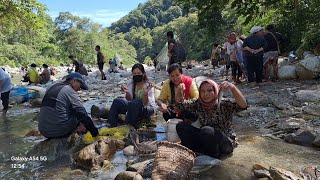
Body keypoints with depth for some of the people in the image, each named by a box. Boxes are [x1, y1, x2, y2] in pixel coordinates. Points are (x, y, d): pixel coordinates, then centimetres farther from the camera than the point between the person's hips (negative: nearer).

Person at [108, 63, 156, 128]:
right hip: (134, 106, 5)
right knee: (117, 102, -15)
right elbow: (129, 100, -11)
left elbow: (145, 104, -23)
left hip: (148, 109, -5)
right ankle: (113, 127, -6)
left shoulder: (148, 85, -16)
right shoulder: (130, 83, -3)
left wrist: (145, 93, -41)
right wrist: (127, 92, -30)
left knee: (134, 103, -35)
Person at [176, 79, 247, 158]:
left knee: (207, 130, -37)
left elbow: (243, 105, -30)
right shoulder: (197, 105, 0)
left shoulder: (224, 105, -13)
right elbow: (179, 104, 6)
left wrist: (232, 87, -43)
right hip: (204, 141, 5)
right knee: (181, 126, -11)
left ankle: (214, 157, -9)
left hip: (225, 143, -4)